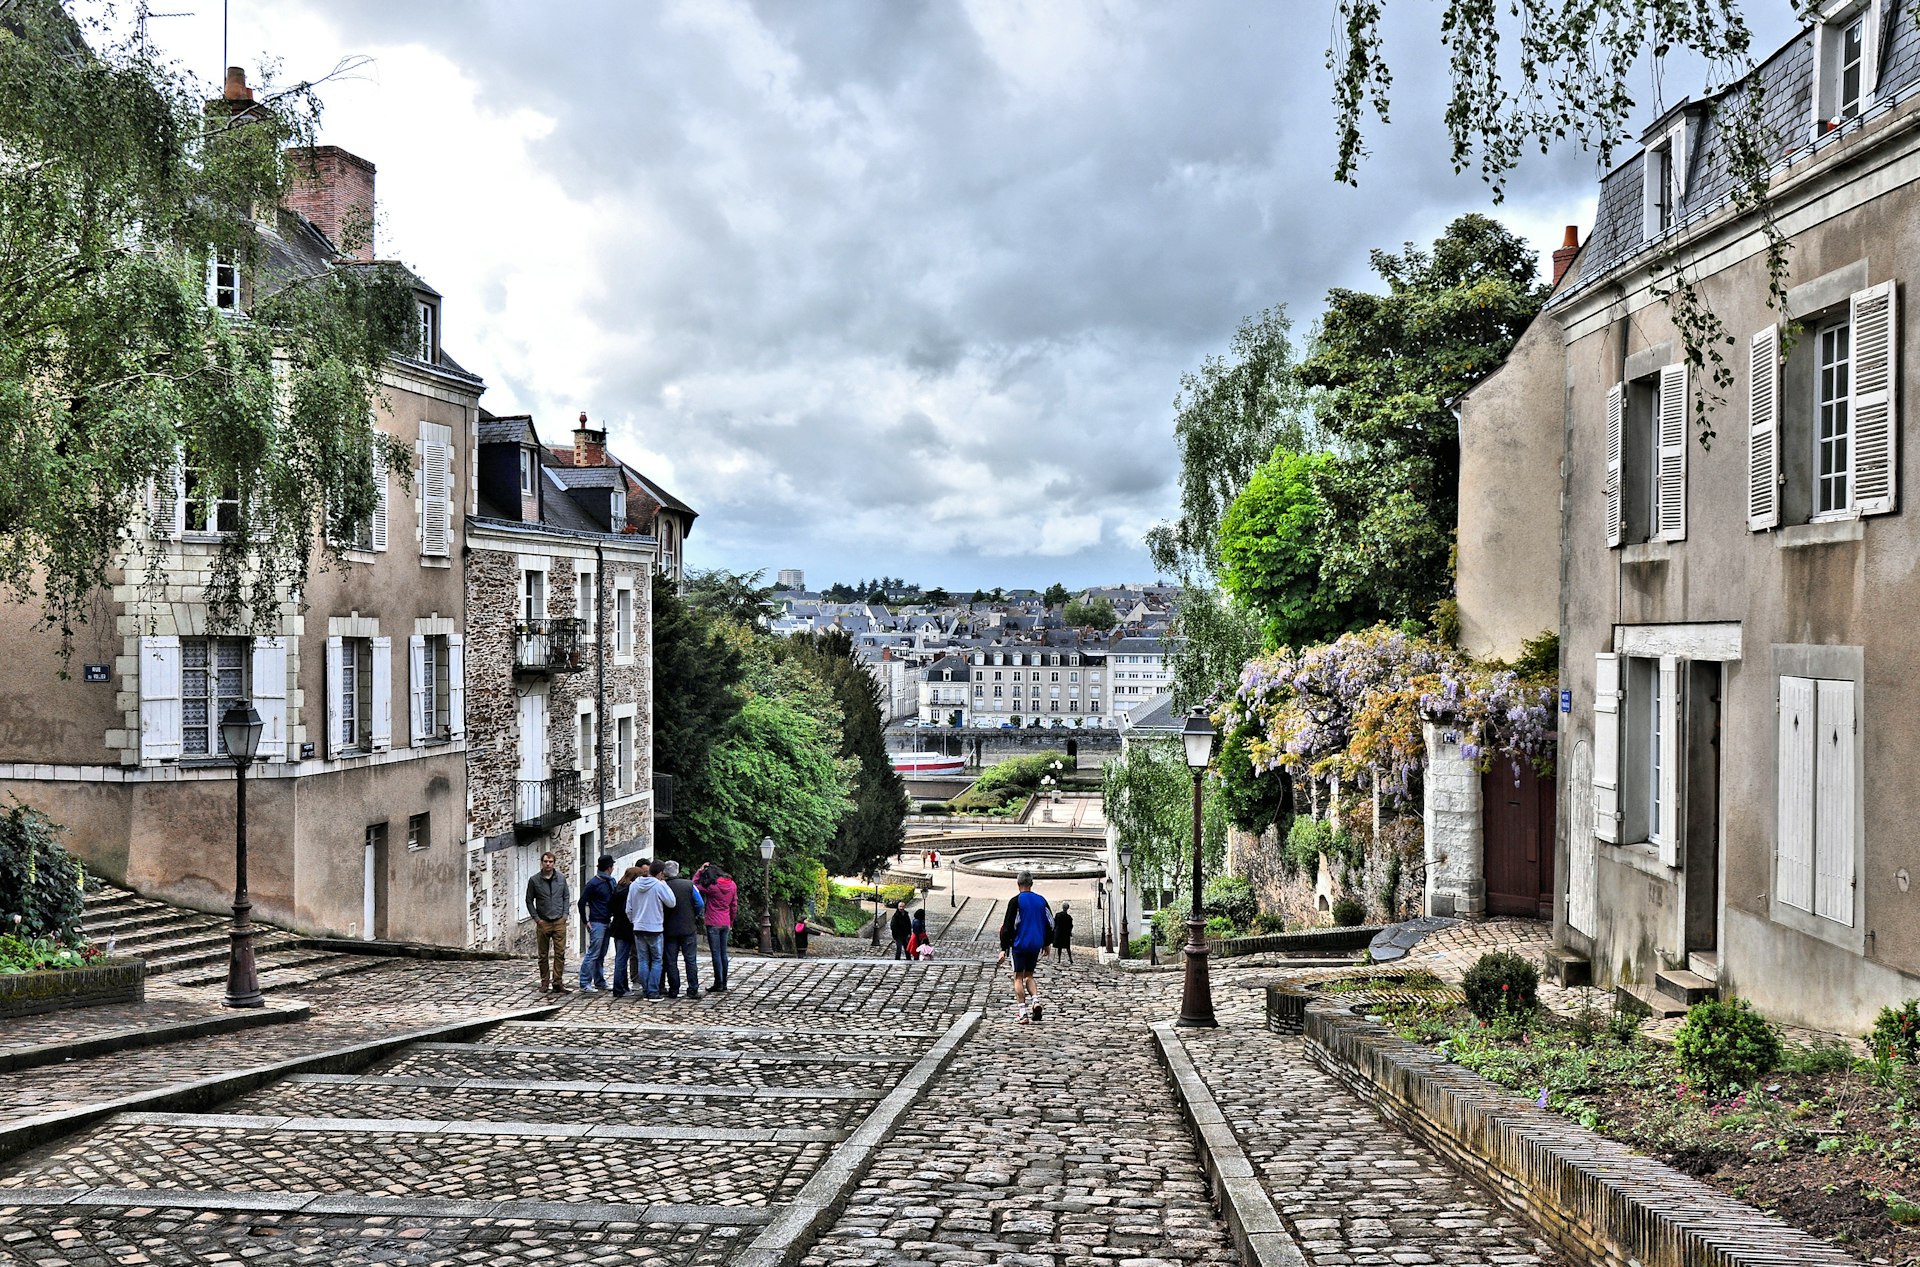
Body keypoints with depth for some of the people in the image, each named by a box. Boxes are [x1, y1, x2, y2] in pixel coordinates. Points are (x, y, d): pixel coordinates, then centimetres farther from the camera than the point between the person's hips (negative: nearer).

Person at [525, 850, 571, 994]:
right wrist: (536, 918, -2)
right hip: (543, 923, -1)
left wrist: (564, 915, 2)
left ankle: (558, 983, -4)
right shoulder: (534, 880, -1)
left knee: (560, 953, -5)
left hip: (559, 922, 1)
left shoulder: (561, 878, 5)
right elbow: (529, 901, 5)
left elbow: (566, 897, 12)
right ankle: (545, 983, 14)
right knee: (543, 955, 5)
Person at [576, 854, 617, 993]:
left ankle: (600, 982, 20)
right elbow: (582, 903, -11)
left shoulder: (611, 882, 11)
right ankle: (585, 984, -4)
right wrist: (586, 921, -11)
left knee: (601, 955, 13)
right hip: (596, 923, -8)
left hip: (607, 922, 8)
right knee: (593, 954, -7)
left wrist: (613, 914, 8)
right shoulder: (593, 884, -11)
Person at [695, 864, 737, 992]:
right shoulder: (732, 885, 4)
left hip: (713, 924, -6)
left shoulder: (712, 886, -15)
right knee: (723, 953, 12)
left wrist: (700, 871, 4)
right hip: (726, 924, 6)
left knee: (716, 953, -2)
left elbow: (694, 885, -5)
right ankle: (724, 984, 16)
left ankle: (719, 984, -1)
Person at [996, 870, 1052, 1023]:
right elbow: (1050, 924, 12)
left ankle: (1023, 1013, -5)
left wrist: (1003, 949, -8)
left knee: (1018, 977, 2)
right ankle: (1035, 1000, -7)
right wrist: (1046, 944, 24)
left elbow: (1007, 926, -10)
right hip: (1036, 946, 4)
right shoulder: (1041, 900, 6)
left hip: (1019, 945, -4)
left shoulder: (1016, 901, -8)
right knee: (1029, 975, 18)